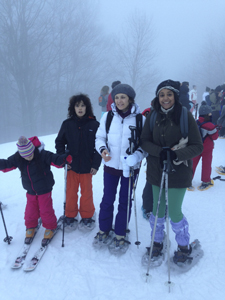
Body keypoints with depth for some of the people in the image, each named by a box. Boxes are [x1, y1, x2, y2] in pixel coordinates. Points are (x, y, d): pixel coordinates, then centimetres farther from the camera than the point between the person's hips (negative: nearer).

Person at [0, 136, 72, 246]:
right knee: (30, 211, 13)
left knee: (46, 210, 4)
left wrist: (65, 158, -47)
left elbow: (56, 160, -27)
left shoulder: (43, 155, -23)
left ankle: (50, 228, 30)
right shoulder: (17, 158, -9)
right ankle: (31, 227, 42)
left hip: (44, 190, -4)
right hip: (30, 192, 4)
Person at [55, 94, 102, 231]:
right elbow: (59, 142, 8)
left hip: (87, 166, -1)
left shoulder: (94, 124, -4)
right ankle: (71, 216, 28)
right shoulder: (67, 124, 0)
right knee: (71, 191, 10)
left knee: (87, 191, 10)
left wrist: (96, 164, -6)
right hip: (71, 165, 1)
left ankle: (87, 216, 28)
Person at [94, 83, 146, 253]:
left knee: (125, 201, 12)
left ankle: (120, 236, 29)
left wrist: (138, 155, -22)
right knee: (107, 199, 12)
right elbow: (100, 137, 4)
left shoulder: (140, 118, -8)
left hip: (130, 167, -1)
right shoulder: (108, 117, -3)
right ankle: (104, 231, 33)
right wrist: (102, 149, -16)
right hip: (111, 165, 1)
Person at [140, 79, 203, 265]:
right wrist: (160, 151, -18)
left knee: (174, 212, 5)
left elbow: (197, 146, -9)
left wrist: (176, 154, -25)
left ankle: (184, 246, 33)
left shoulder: (185, 116, -10)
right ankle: (157, 242, 39)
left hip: (178, 173, -3)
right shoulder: (153, 116, 1)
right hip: (156, 171, 3)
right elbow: (144, 141, 0)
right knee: (157, 210, 14)